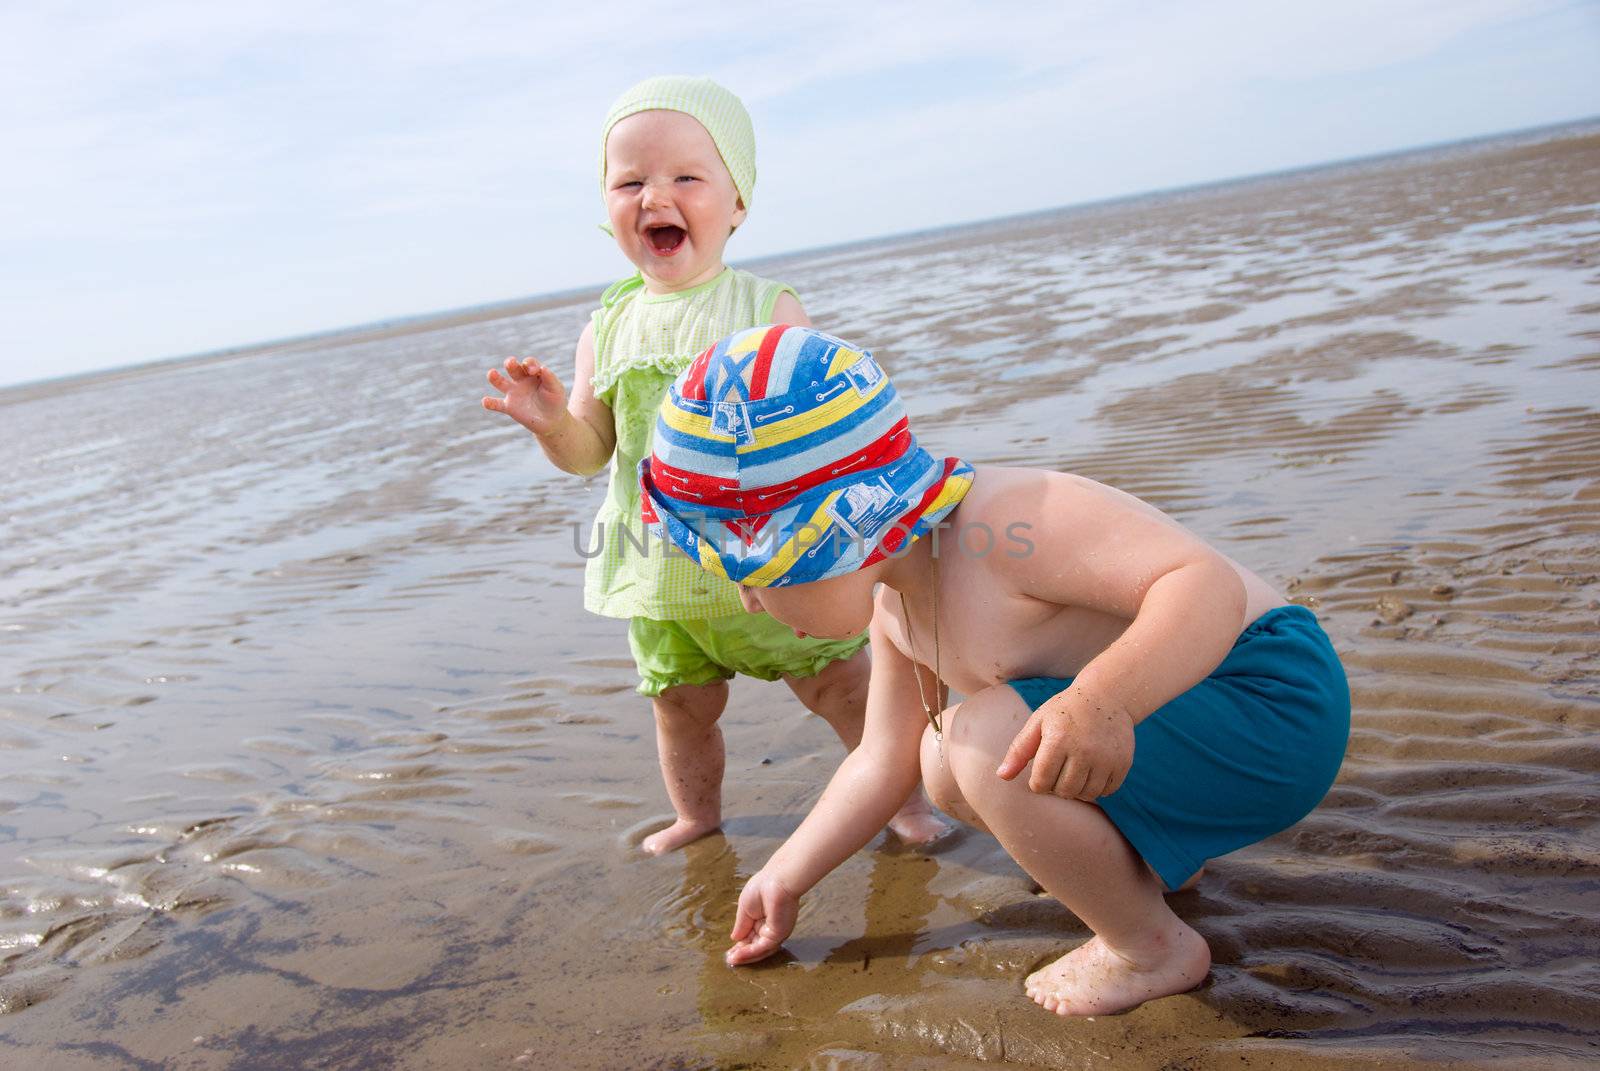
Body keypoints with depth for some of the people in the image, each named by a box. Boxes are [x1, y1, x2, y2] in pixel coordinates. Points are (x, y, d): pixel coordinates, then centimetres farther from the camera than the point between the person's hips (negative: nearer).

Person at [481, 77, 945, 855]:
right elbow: (588, 453, 3)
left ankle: (902, 793, 30)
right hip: (660, 568, 3)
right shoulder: (607, 330, 2)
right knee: (680, 705, 16)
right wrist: (551, 422, -17)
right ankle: (696, 818, 41)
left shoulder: (769, 310, -7)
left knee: (839, 683, 7)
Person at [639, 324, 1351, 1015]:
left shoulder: (1003, 519, -29)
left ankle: (1153, 950, -5)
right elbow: (884, 759, 14)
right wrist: (782, 879, 17)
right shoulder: (892, 605, 2)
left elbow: (1207, 582, -36)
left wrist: (1102, 699, -52)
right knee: (944, 765, 11)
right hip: (1158, 722, 10)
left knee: (988, 744, -27)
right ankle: (1154, 858, 22)